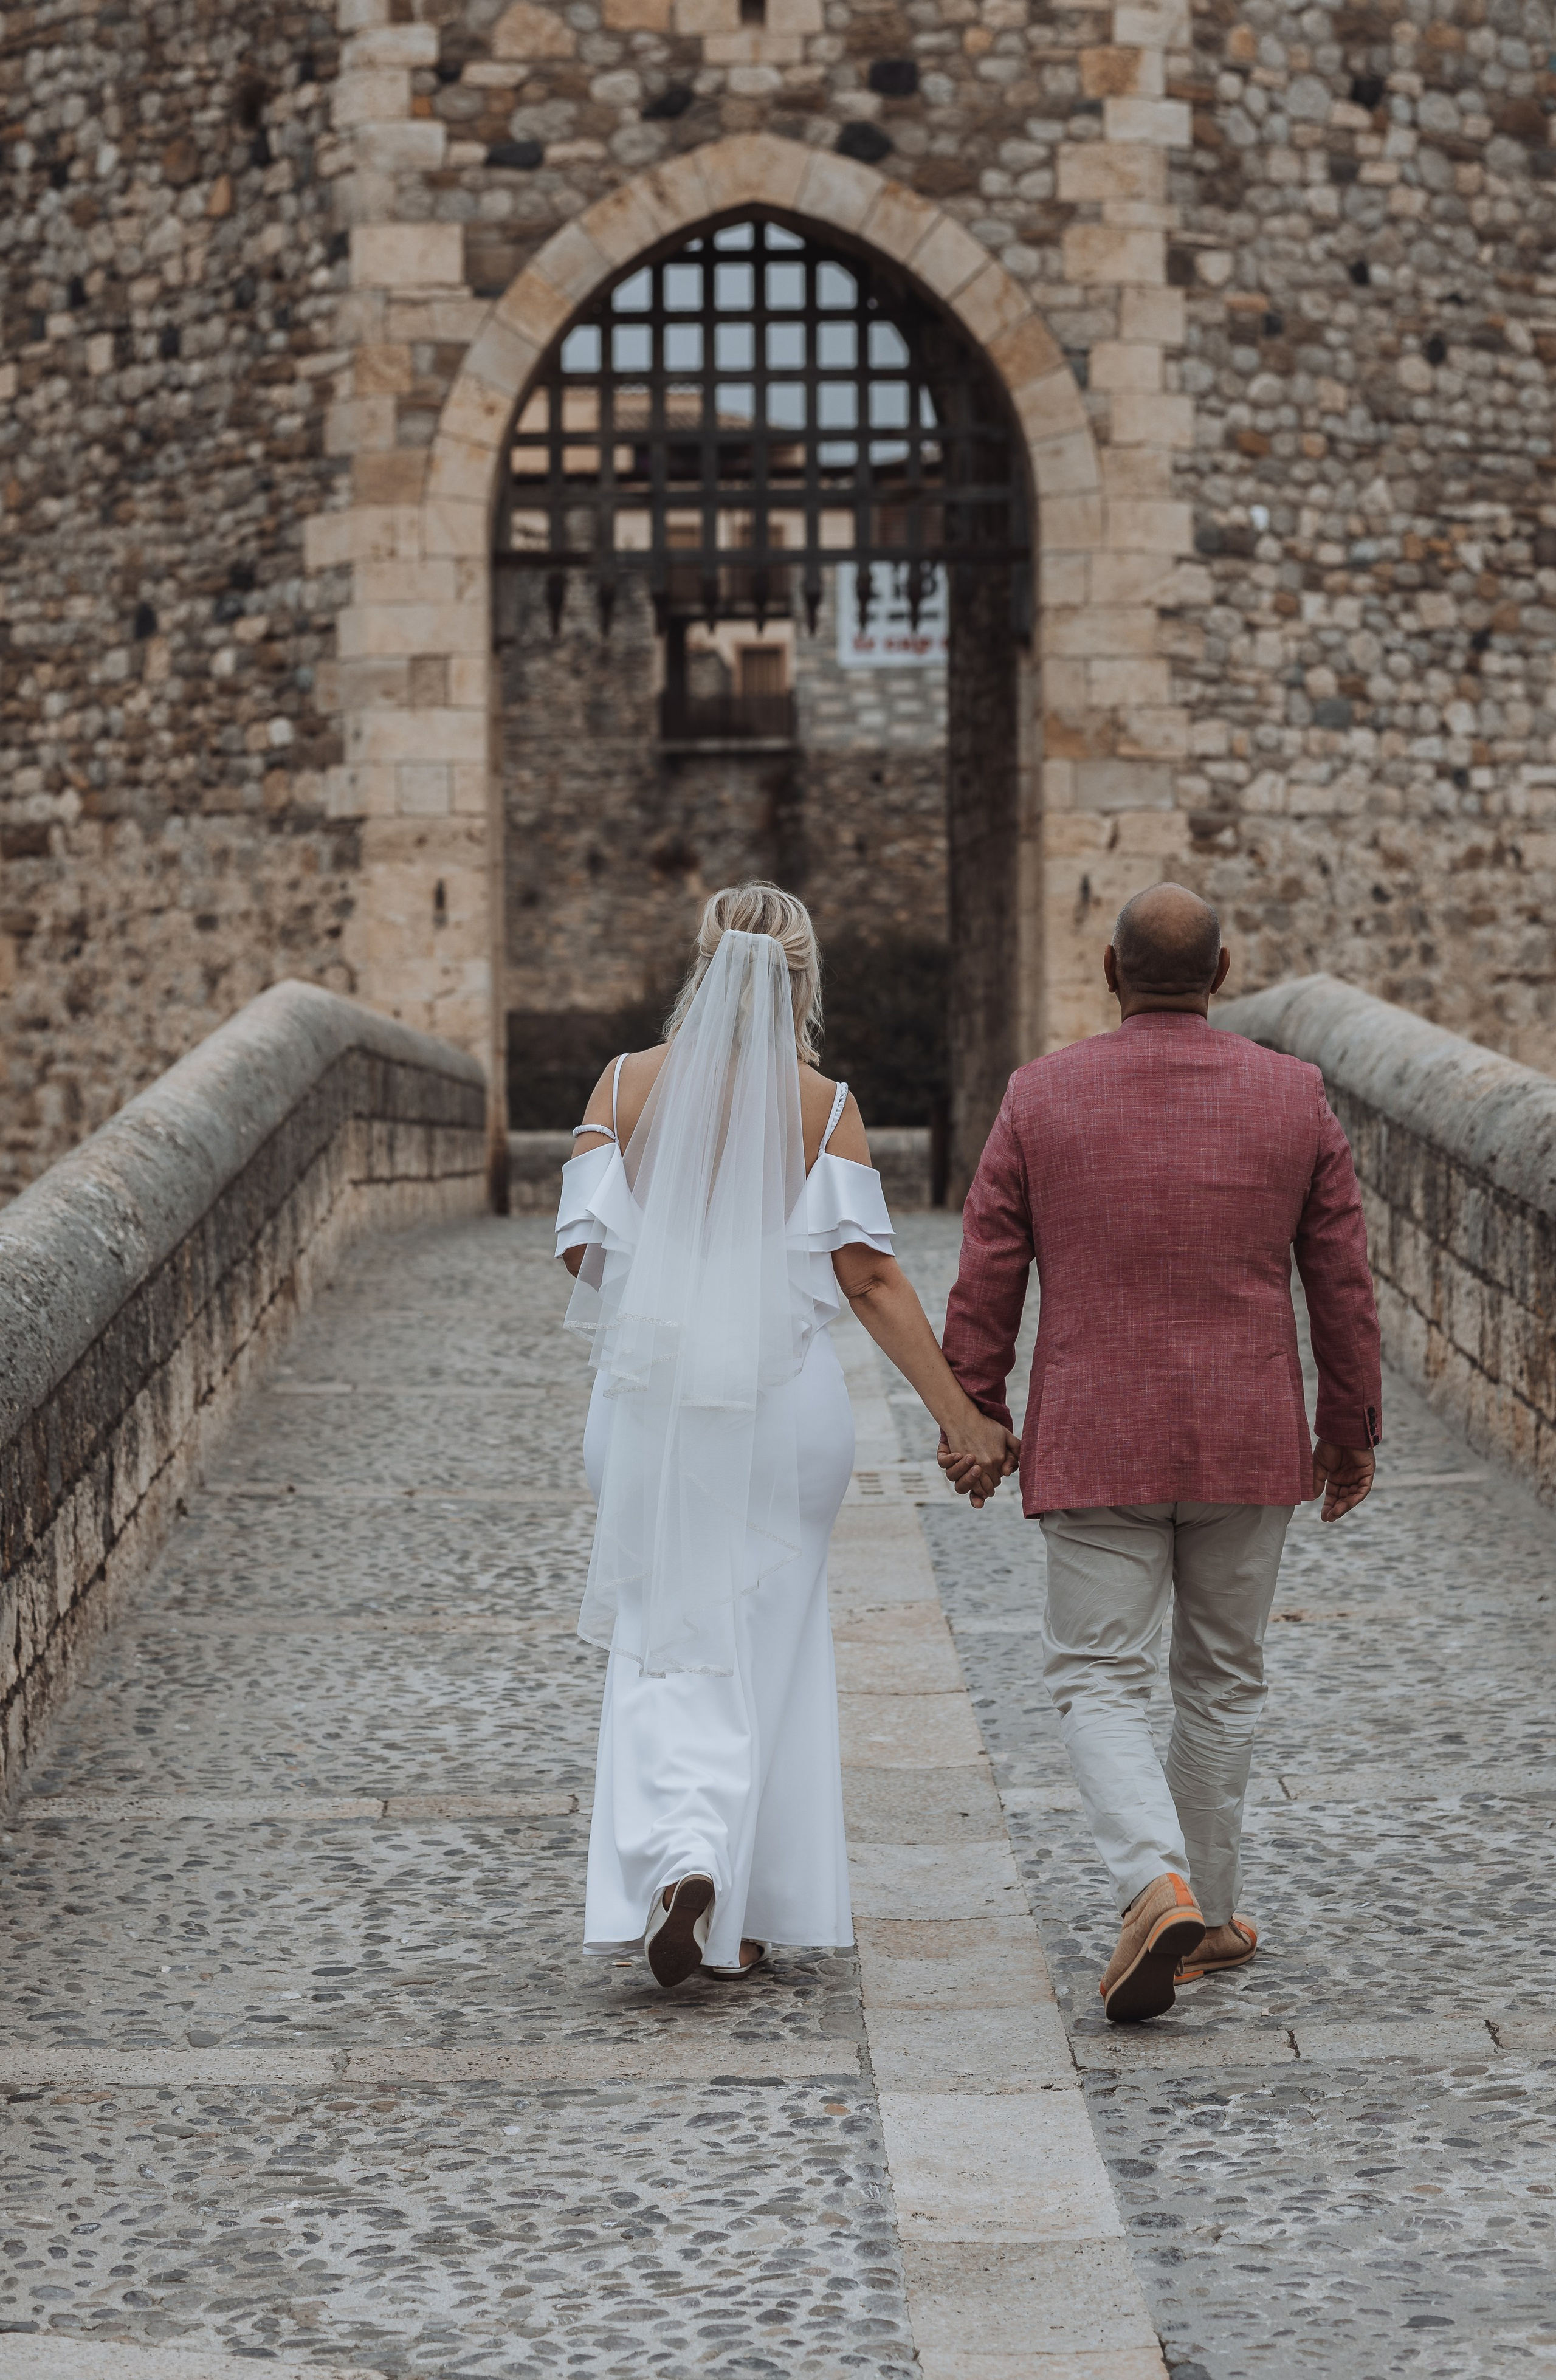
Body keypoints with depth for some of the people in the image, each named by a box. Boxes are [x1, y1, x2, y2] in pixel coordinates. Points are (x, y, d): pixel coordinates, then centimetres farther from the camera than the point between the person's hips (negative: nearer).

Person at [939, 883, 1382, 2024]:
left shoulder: (1042, 1096, -4)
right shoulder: (1293, 1096, -1)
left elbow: (986, 1282, -2)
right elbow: (1344, 1285, 1)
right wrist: (1352, 1433, 12)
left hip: (1096, 1447, -1)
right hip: (1249, 1446, 2)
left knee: (1101, 1685, 3)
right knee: (1224, 1682, 16)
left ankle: (1158, 1889, -20)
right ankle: (1205, 1916, 23)